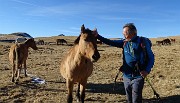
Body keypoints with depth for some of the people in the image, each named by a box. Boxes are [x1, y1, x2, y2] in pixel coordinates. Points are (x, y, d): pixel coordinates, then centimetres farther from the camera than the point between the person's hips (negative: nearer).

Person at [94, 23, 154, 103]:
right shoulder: (124, 42, 4)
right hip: (126, 77, 5)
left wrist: (147, 70, -17)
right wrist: (97, 36, -6)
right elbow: (110, 42, 2)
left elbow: (151, 57, -3)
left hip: (138, 77, -4)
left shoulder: (143, 42, -8)